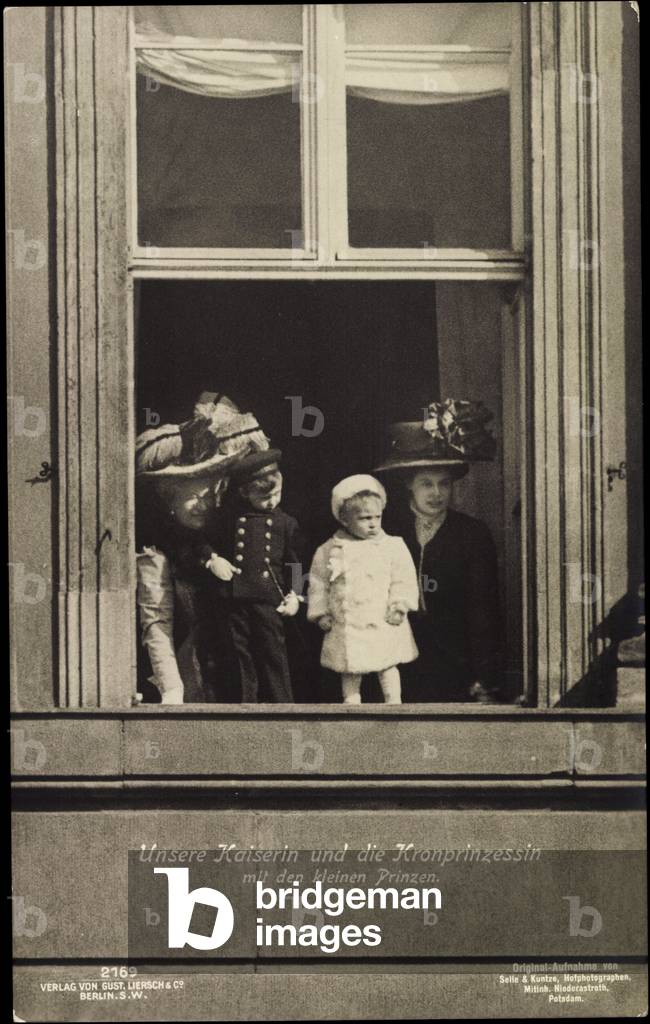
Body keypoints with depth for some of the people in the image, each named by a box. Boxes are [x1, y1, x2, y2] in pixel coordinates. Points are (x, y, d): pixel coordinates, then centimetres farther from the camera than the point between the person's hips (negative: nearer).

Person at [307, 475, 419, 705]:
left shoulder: (392, 546, -2)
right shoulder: (329, 550, 1)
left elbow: (404, 579, 0)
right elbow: (318, 583, 6)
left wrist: (399, 606, -9)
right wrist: (320, 612, 2)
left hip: (382, 623, -1)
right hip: (346, 627, 1)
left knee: (388, 668, 2)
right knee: (350, 672, 7)